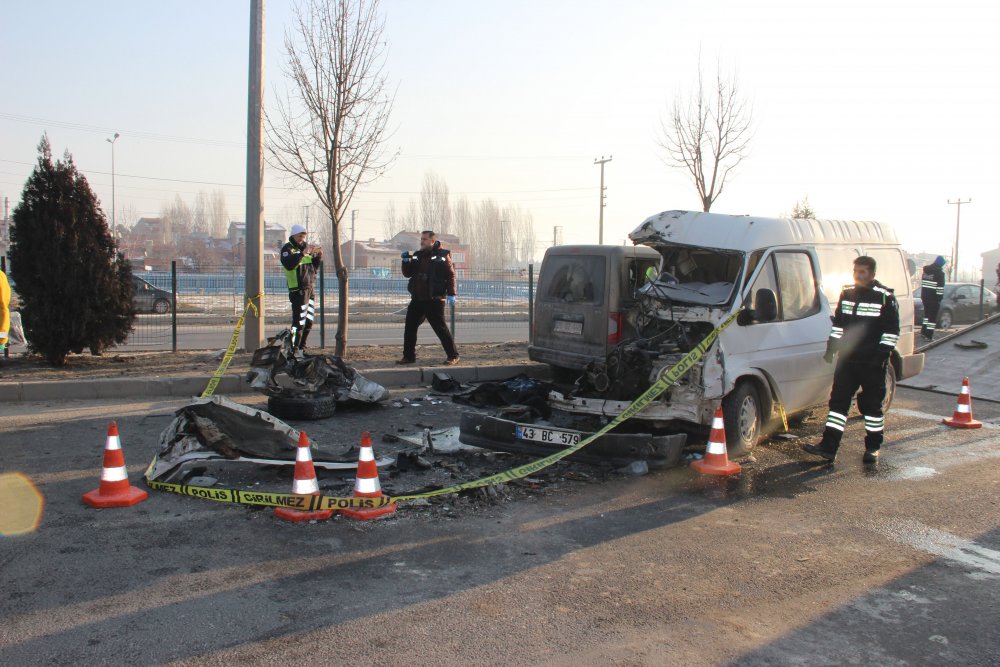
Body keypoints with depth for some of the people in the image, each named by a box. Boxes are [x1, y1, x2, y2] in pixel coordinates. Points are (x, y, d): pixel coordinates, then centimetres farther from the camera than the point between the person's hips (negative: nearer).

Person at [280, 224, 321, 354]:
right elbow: (289, 265, -25)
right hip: (298, 289, -8)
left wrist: (318, 256, 1)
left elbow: (315, 267, 18)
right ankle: (294, 349, -9)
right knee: (299, 321, -13)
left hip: (311, 288, 8)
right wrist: (303, 253, -29)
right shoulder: (288, 249, -5)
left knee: (309, 321, 11)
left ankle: (301, 347, 21)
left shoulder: (306, 247, 17)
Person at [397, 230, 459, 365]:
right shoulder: (417, 255, 12)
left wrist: (451, 294, -14)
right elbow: (408, 274, 16)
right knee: (410, 327, 7)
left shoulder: (442, 255, -5)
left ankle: (453, 356, 4)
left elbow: (450, 275, -7)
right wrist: (406, 261, -2)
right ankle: (408, 356, 17)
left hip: (434, 300, -6)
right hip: (417, 299, 7)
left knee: (440, 328, -6)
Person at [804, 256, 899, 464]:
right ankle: (828, 447, 1)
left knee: (872, 405, 6)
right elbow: (838, 323, 17)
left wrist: (882, 354, -14)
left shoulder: (885, 298, -5)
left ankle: (873, 447, 19)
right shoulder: (846, 294, 10)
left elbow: (891, 331, -5)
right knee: (838, 401, 1)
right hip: (847, 359, 5)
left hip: (872, 362, -5)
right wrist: (831, 348, 9)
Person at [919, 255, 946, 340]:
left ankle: (924, 331, 23)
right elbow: (940, 286, -15)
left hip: (925, 296, 7)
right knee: (933, 316, -2)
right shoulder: (939, 272, -11)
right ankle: (929, 335, -4)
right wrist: (940, 297, -11)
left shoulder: (926, 270, 11)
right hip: (934, 297, -7)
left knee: (927, 313, 21)